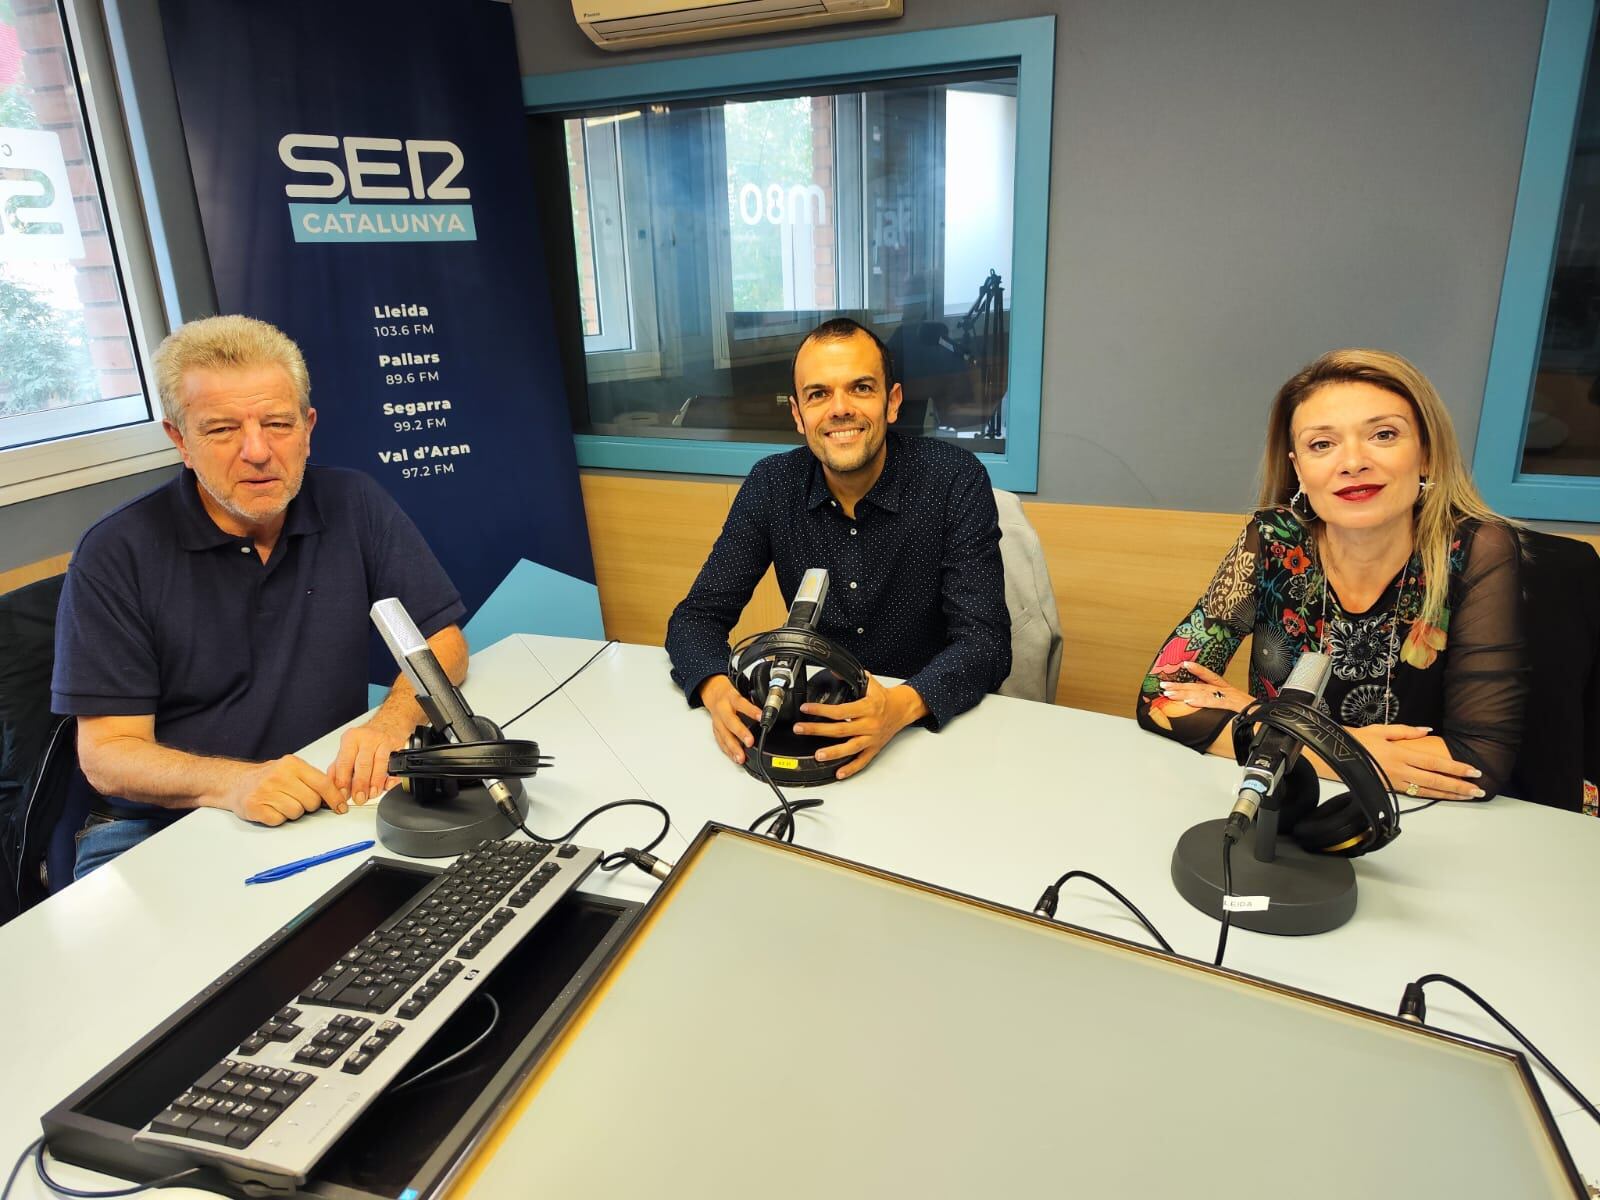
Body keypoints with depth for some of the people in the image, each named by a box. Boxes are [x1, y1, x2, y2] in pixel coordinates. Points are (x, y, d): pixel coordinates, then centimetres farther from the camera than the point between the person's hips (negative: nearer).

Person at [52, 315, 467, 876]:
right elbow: (106, 752, -10)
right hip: (157, 826, -2)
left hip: (327, 805, 2)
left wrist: (390, 724, -23)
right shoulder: (115, 555, -8)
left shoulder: (355, 506, -2)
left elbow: (442, 640, -1)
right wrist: (231, 783, -31)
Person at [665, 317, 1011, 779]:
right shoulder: (771, 485, -5)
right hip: (813, 714, 3)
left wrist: (904, 705, -37)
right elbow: (697, 616, -4)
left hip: (935, 719, -2)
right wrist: (716, 687, -26)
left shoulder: (955, 480, -13)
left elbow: (986, 641, -17)